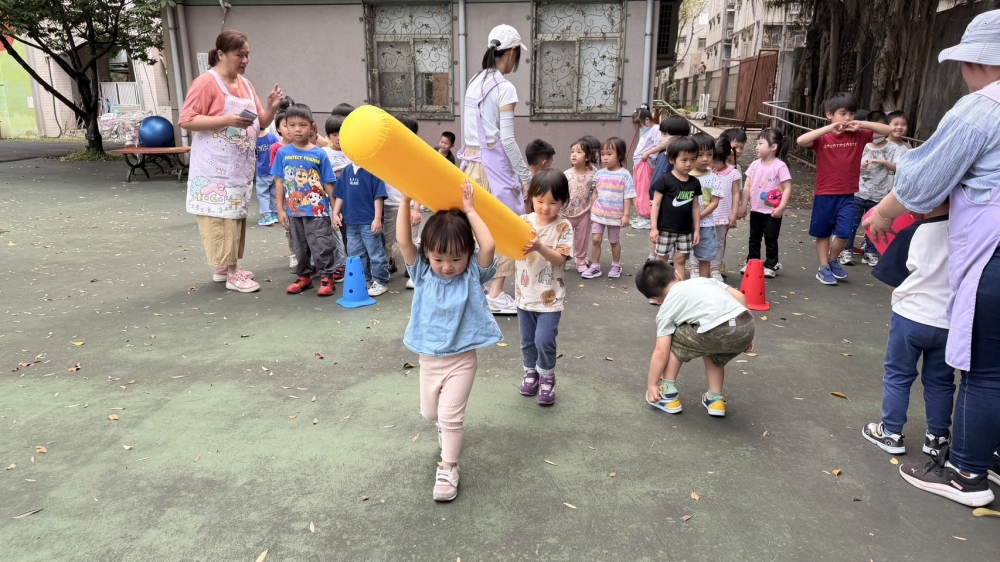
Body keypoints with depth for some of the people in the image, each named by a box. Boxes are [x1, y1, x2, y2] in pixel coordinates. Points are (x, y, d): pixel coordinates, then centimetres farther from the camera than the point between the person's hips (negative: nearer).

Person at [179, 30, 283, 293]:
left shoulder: (245, 84, 13)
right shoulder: (206, 82, -10)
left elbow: (260, 123, 17)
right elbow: (186, 121, -16)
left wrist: (272, 107, -2)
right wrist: (226, 120, -23)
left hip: (240, 167, 8)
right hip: (215, 169, -8)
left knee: (236, 215, 13)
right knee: (221, 217, -5)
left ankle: (226, 267, 24)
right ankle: (230, 271, 0)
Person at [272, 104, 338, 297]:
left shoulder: (319, 154, -7)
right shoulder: (283, 153, -1)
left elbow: (328, 184, -3)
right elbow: (279, 182, 3)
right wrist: (280, 209, 2)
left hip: (317, 211, -3)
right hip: (294, 211, 3)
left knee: (321, 246, 1)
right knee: (300, 248, 17)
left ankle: (326, 278, 14)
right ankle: (304, 276, 31)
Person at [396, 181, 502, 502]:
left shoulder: (473, 275, -13)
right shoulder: (422, 273, -8)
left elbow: (488, 246, -30)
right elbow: (403, 242, -20)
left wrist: (469, 210, -24)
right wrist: (406, 202, -25)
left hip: (461, 359, -4)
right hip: (428, 358, 4)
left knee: (450, 416, -3)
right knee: (430, 412, 21)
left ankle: (448, 468, 17)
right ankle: (450, 426, 54)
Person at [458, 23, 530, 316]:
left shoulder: (474, 82, 11)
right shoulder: (504, 88, -13)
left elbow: (468, 129, 14)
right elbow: (507, 139, -16)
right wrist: (526, 177, -11)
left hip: (471, 161, 8)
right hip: (493, 164, -8)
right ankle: (496, 295, 6)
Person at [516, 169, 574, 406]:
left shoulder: (563, 227, -10)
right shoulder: (523, 222, -3)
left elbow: (561, 259, -16)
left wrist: (540, 247, -31)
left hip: (550, 296, -3)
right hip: (525, 293, 3)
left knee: (544, 340, -6)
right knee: (527, 339, 16)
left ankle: (547, 377, 17)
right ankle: (531, 372, 37)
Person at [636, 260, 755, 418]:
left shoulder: (665, 310, 17)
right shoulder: (704, 280, 32)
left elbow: (661, 351, 12)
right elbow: (740, 296, 23)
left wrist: (652, 384, 23)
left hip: (717, 332, -6)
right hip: (747, 326, 6)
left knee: (674, 342, 21)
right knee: (714, 354, 35)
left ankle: (668, 394, 25)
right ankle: (715, 399, 34)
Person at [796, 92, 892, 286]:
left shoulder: (859, 135, 2)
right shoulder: (822, 137, -7)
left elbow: (888, 131, 2)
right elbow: (801, 141, -25)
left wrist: (862, 124, -9)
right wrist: (828, 128, -27)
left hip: (847, 195, 2)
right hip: (824, 194, -2)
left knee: (844, 233, -5)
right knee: (823, 233, 9)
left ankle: (833, 260, 22)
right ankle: (823, 268, 22)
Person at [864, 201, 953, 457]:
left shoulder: (911, 234, -14)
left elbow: (893, 282, -8)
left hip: (910, 317, -3)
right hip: (951, 323, 3)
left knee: (897, 376, 13)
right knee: (940, 381, 18)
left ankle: (891, 433, 22)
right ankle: (937, 437, 29)